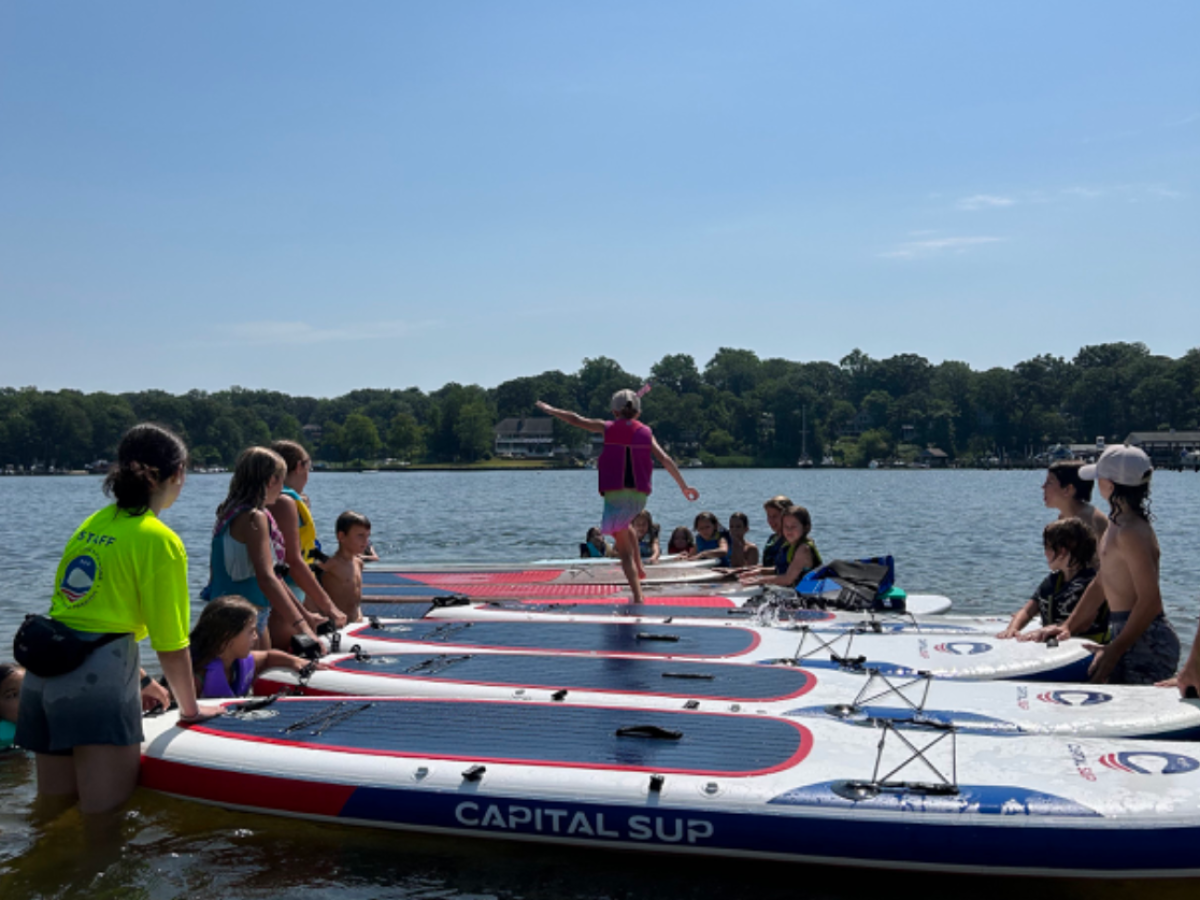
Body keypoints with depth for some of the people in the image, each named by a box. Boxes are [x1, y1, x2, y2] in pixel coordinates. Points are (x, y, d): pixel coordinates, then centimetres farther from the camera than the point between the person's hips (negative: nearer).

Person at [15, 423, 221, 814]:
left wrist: (138, 680, 27)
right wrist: (191, 709, 8)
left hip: (43, 671, 8)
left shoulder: (92, 523, 15)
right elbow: (171, 645, -6)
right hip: (99, 677, -8)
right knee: (106, 814, -2)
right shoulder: (161, 541, -7)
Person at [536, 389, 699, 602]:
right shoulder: (646, 432, 8)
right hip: (640, 495, 3)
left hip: (614, 493, -3)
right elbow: (665, 460, 5)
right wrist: (684, 486, 9)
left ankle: (638, 598, -5)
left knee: (624, 550, 2)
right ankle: (639, 567, 28)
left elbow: (576, 420, 9)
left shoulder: (608, 428, 3)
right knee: (624, 524, 37)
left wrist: (550, 410, 24)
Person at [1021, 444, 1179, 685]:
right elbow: (1100, 584, 20)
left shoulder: (1131, 533, -19)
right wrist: (1068, 626, 17)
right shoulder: (1117, 525, 14)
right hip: (1129, 637, 10)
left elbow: (1150, 601, -23)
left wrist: (1114, 650, -22)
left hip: (1145, 643, -10)